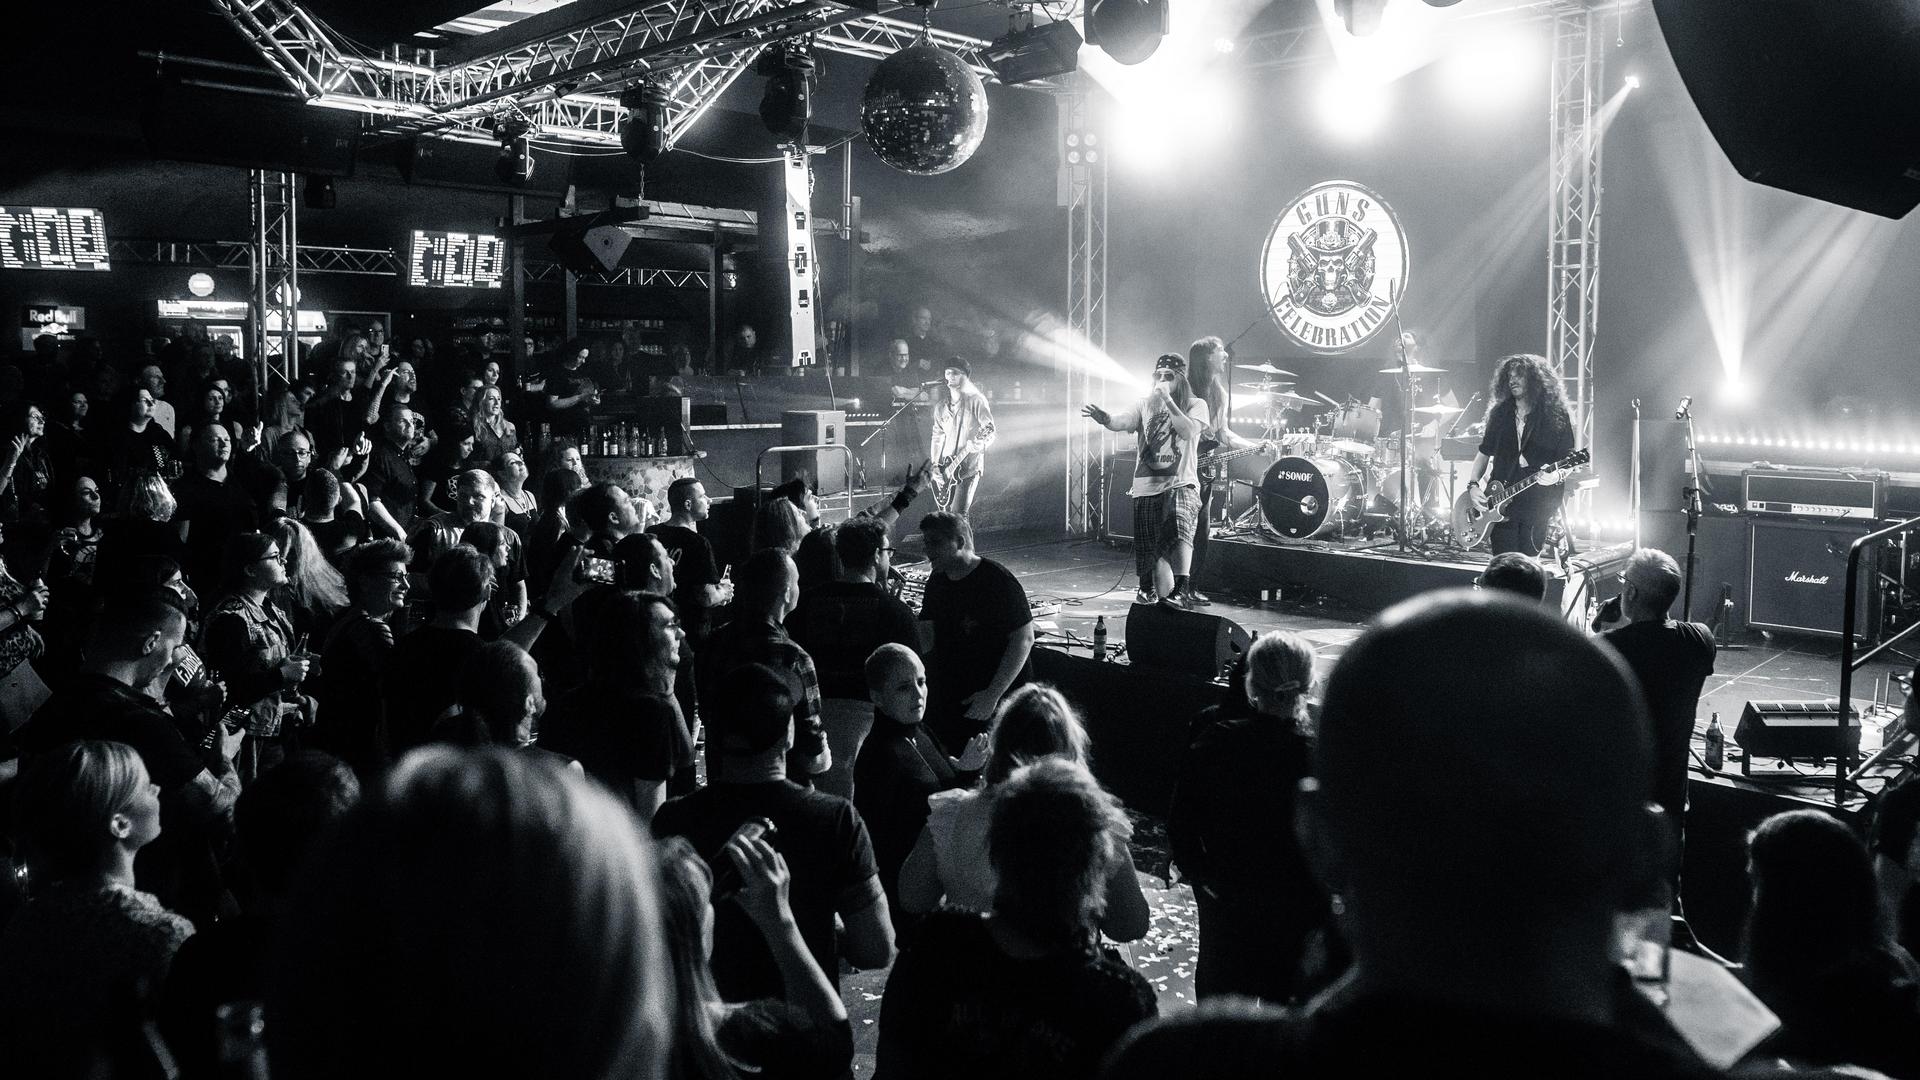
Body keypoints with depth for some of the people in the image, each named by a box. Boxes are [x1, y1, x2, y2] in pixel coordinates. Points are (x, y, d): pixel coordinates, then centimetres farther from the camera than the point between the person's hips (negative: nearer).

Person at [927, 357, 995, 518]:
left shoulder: (976, 400, -6)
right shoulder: (941, 405, 11)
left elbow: (990, 431, -11)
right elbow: (937, 435, 15)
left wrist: (981, 444, -33)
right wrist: (934, 466, 6)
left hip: (969, 467, -6)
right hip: (945, 468, 6)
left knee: (958, 516, -15)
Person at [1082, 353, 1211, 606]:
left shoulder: (1195, 405, 7)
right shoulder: (1146, 406, 13)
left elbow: (1188, 431, -13)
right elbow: (1121, 421, -5)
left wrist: (1167, 400, -16)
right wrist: (1105, 418, -28)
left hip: (1181, 484, -3)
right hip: (1146, 486, 4)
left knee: (1179, 528, -33)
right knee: (1149, 551, 4)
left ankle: (1180, 590, -36)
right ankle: (1148, 591, 27)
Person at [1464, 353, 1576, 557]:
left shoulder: (1556, 416, 0)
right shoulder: (1500, 414, 11)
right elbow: (1484, 453, 17)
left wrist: (1557, 475, -23)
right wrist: (1472, 485, 2)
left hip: (1537, 506, -2)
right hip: (1501, 503, 3)